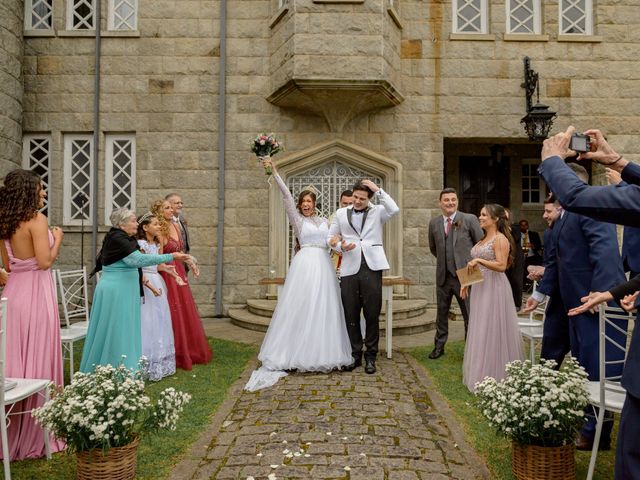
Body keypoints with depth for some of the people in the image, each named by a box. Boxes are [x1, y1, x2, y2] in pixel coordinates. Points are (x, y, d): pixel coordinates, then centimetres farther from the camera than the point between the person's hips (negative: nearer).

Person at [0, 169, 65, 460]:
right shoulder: (37, 219, -11)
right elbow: (45, 262, -16)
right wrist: (57, 239, -1)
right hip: (35, 291, -7)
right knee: (37, 359, 1)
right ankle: (35, 433, 10)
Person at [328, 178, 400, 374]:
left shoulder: (377, 212, 7)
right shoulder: (341, 213, 13)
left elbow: (394, 210, -13)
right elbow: (330, 238, 15)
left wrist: (378, 190, -9)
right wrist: (341, 246, -6)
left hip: (372, 268, -2)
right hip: (350, 269, 2)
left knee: (372, 314, 3)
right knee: (351, 315, 7)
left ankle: (370, 356, 16)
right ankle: (355, 355, 21)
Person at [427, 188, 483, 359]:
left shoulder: (470, 219, -6)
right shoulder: (434, 223, 5)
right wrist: (445, 259, 12)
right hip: (443, 276, 4)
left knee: (470, 315, 4)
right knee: (441, 313, 15)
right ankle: (439, 346, 28)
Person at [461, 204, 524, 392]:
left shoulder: (500, 239, -11)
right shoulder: (483, 239, 16)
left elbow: (501, 266, -21)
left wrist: (479, 260, -25)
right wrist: (466, 282, 13)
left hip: (494, 288, -9)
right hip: (480, 288, 9)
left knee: (492, 331, -2)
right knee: (481, 332, 12)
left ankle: (495, 375, 10)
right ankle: (482, 374, 23)